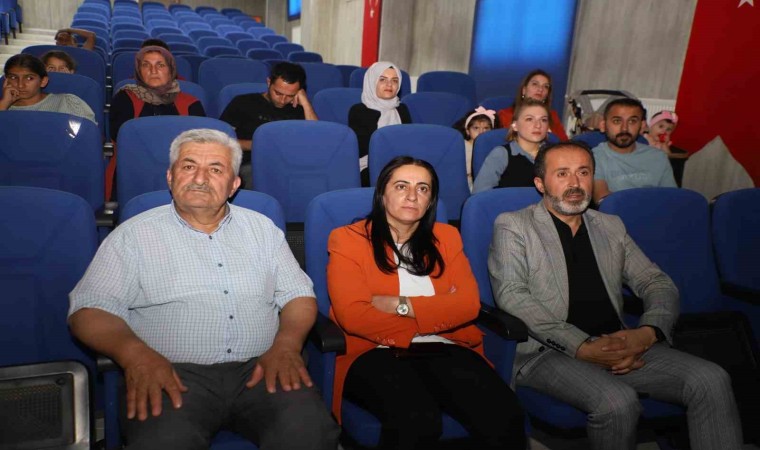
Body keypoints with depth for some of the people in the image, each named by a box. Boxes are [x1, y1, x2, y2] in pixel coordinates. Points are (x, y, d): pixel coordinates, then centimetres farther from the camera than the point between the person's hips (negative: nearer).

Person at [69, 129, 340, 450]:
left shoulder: (261, 228, 17)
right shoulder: (134, 235, 8)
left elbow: (298, 295, 14)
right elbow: (89, 309, 1)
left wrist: (286, 344, -7)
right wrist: (135, 353, -19)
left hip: (259, 370, 2)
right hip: (174, 375, -2)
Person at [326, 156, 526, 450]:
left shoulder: (446, 237, 16)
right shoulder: (349, 239, 4)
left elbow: (469, 304, 3)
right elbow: (352, 315, -9)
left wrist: (401, 305, -9)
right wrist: (439, 311, -5)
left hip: (444, 348, 4)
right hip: (376, 351, -3)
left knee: (504, 415, -25)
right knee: (417, 420, -34)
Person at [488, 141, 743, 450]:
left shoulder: (611, 227, 20)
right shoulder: (512, 226, 3)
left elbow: (658, 283, 16)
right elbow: (511, 295, -10)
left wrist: (647, 333, -8)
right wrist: (582, 347, -19)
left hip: (617, 346, 5)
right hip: (548, 352, -5)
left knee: (712, 380, -15)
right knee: (618, 400, -30)